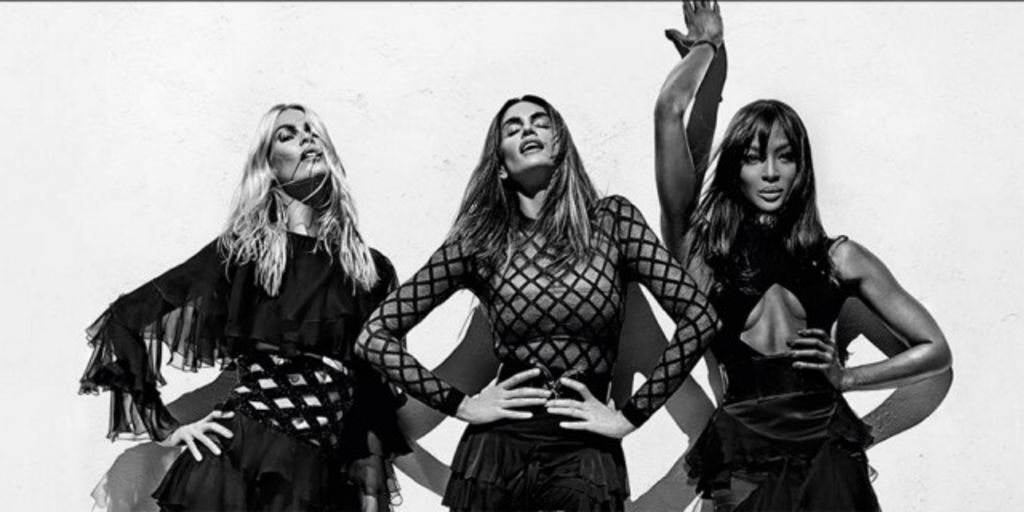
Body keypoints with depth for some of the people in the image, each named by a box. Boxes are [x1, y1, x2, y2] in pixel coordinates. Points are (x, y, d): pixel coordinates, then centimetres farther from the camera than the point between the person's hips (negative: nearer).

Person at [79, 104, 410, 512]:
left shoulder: (374, 270, 10)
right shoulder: (240, 252, 3)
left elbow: (379, 399, 12)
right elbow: (124, 320, 7)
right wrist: (165, 427, 2)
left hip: (327, 479, 2)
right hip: (234, 461, -2)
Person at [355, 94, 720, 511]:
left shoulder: (611, 221, -1)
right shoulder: (477, 241, 0)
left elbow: (699, 318, -5)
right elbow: (375, 336, 2)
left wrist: (631, 415, -6)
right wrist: (460, 405, -2)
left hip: (586, 455, -1)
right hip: (497, 451, 1)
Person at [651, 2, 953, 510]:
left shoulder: (838, 257, 9)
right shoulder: (701, 246, 4)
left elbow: (935, 351, 15)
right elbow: (669, 110, -2)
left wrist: (847, 377, 3)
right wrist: (706, 44, 16)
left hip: (827, 464, 1)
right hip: (743, 464, -1)